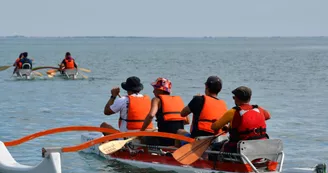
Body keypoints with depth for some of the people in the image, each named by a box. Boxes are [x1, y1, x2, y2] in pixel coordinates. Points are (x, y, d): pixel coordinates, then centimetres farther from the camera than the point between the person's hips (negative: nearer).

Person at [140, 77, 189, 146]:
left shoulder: (157, 99, 2)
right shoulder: (179, 99, 17)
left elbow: (151, 115, -16)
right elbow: (187, 121, 17)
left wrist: (141, 131, -7)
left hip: (165, 140, -5)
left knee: (143, 139, 19)